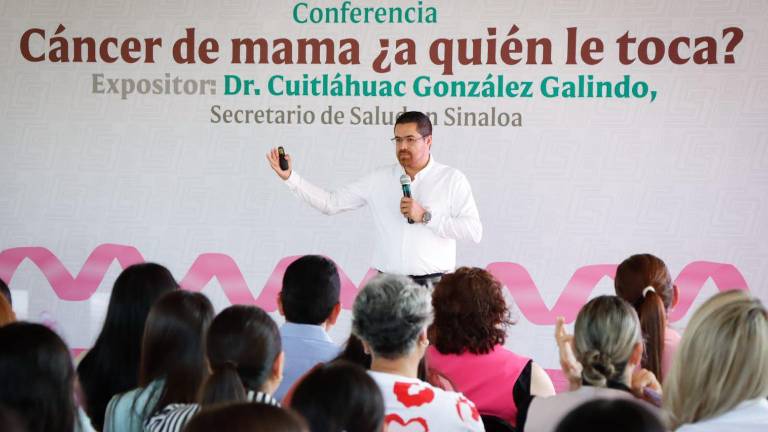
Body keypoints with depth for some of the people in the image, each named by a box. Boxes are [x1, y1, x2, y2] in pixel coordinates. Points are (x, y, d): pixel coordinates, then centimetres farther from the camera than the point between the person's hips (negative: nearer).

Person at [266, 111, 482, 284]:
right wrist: (290, 177, 4)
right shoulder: (380, 179, 11)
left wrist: (426, 216, -13)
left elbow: (474, 231, -7)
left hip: (432, 286, -2)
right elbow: (331, 203, 13)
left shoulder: (452, 179, 2)